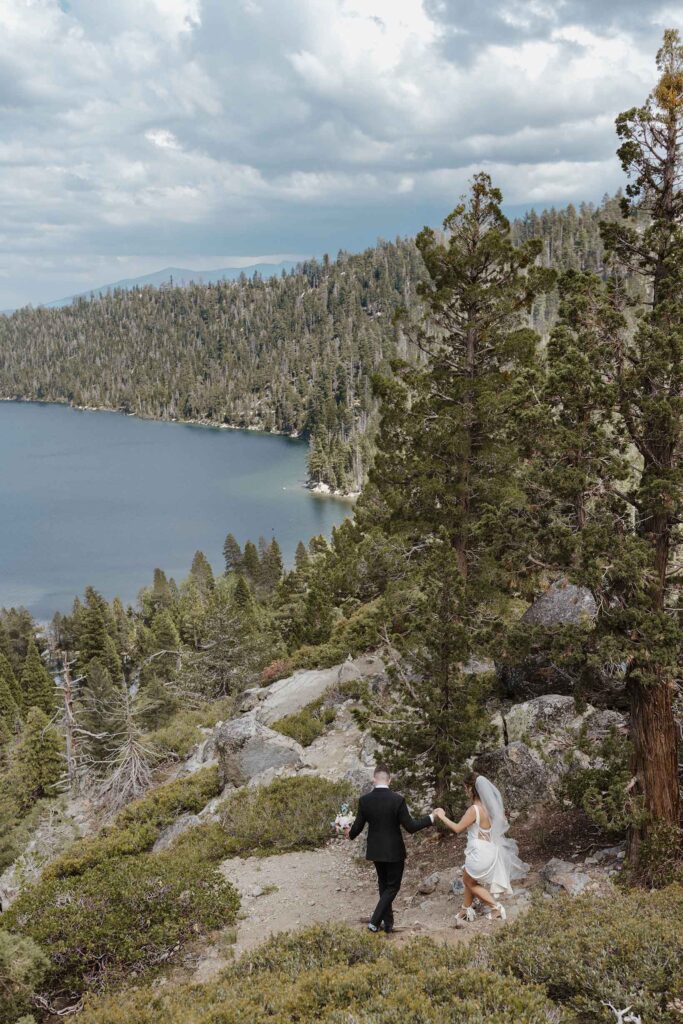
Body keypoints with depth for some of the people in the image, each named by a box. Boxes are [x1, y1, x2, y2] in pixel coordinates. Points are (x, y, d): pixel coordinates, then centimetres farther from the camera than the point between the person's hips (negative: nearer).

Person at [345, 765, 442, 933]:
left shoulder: (364, 800, -9)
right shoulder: (397, 800, -19)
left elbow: (357, 827, -1)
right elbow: (410, 826, -16)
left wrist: (350, 834, 22)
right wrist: (432, 817, -6)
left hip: (375, 850, 4)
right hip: (394, 851, -4)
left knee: (384, 885, 22)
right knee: (393, 886, 12)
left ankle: (388, 923, 28)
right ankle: (375, 922, 3)